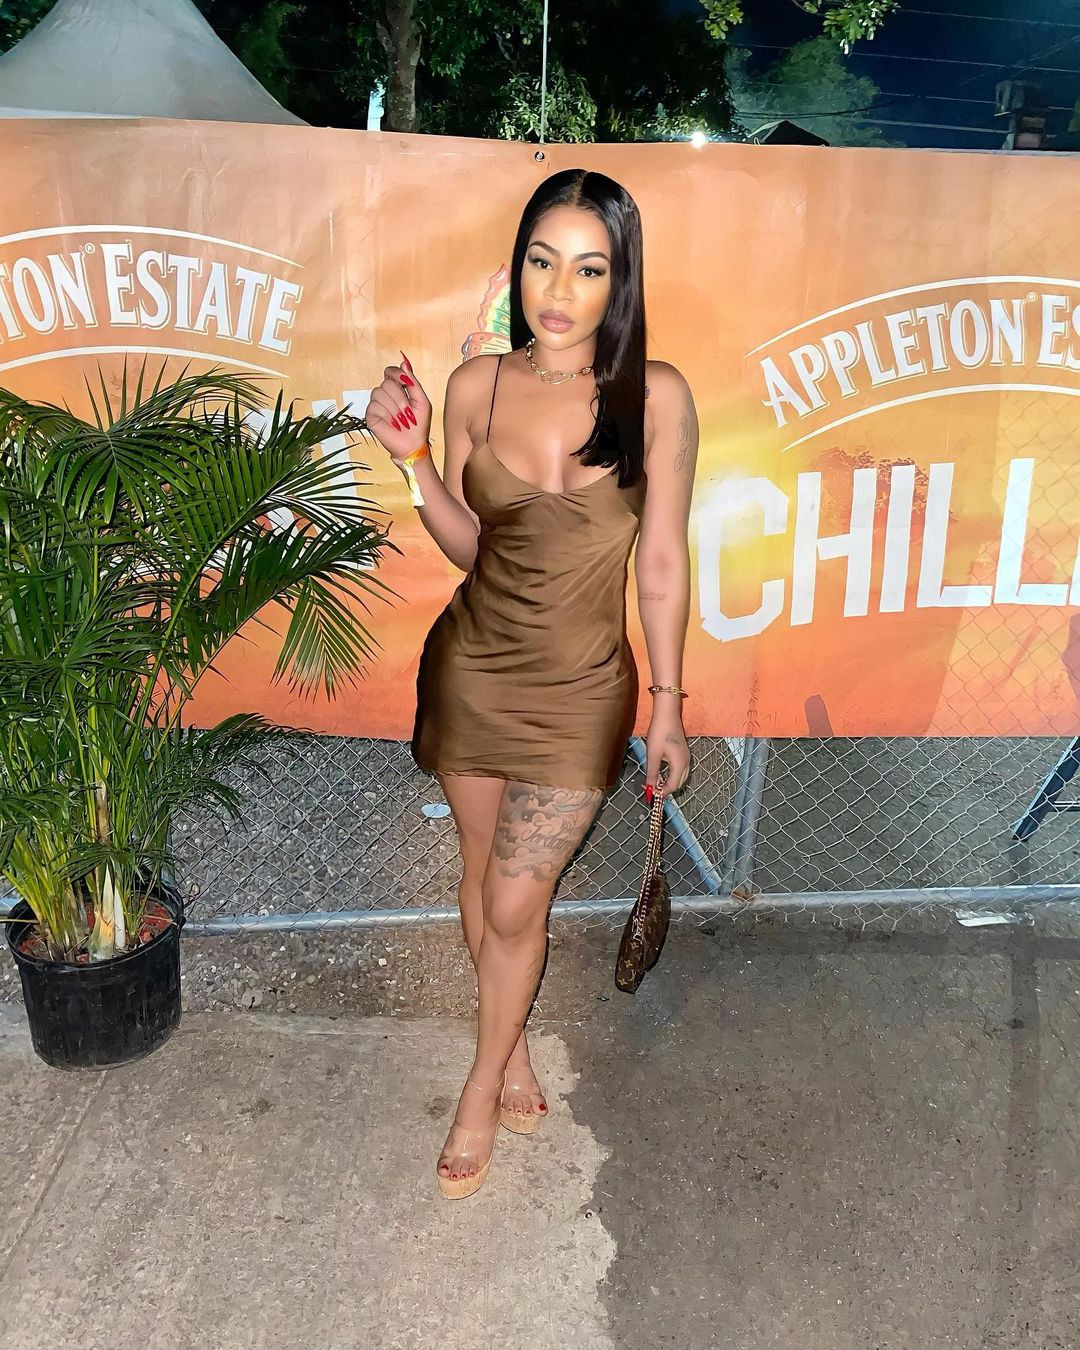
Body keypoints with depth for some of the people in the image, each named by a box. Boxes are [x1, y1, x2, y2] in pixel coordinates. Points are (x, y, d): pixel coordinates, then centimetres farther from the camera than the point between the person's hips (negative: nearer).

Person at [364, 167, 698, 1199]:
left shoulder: (654, 397, -11)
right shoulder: (478, 386, -4)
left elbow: (662, 565, -6)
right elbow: (467, 545, 3)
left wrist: (667, 709, -3)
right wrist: (411, 454, -11)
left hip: (579, 689, -3)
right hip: (472, 667, 3)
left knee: (515, 903, 1)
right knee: (483, 873, 16)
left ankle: (480, 1091, 28)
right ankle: (512, 1048, 42)